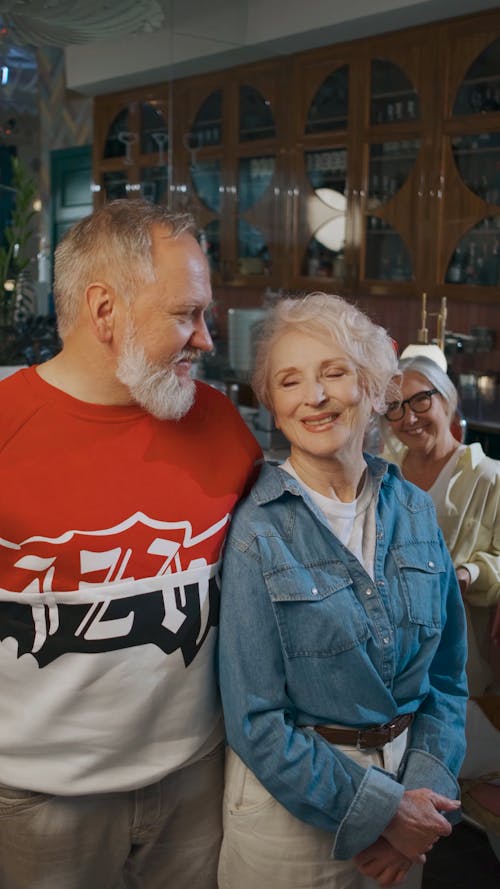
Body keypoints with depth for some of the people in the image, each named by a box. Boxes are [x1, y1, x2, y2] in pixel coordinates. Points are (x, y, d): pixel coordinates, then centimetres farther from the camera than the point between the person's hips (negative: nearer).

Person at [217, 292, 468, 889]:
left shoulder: (414, 512, -2)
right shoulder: (256, 532, -15)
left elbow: (447, 676, 3)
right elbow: (255, 721, -15)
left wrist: (425, 790, -9)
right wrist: (379, 810, -15)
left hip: (406, 794, 4)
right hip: (290, 799, -4)